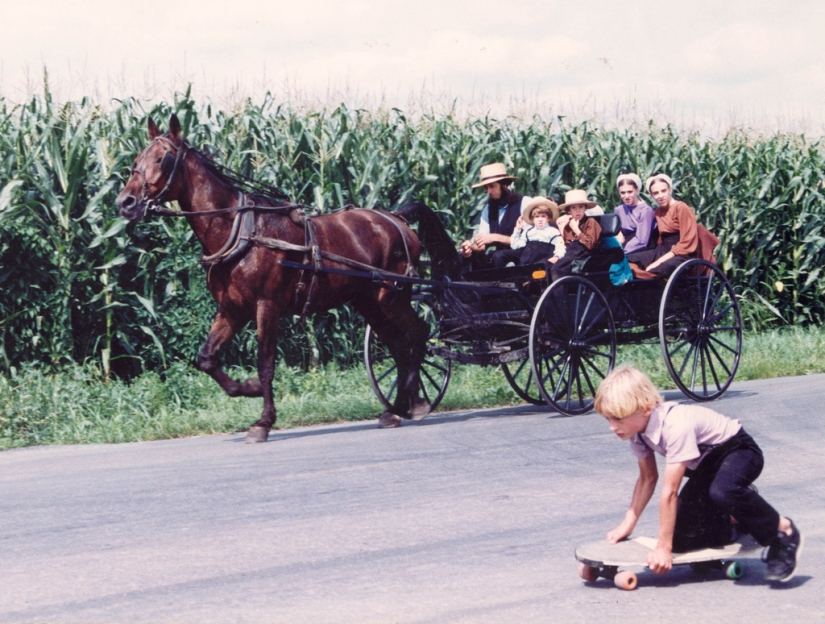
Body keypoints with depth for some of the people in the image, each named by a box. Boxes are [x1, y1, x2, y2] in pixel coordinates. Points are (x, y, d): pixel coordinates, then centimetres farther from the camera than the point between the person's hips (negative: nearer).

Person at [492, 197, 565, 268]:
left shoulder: (553, 232, 16)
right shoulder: (528, 231, 27)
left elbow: (560, 248, 2)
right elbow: (515, 246, 21)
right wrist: (517, 230, 18)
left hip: (542, 255, -4)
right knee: (498, 255, -12)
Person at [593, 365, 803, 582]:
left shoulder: (675, 426, -36)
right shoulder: (638, 428, -11)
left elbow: (669, 491, -35)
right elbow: (647, 478, 4)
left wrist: (663, 548, -32)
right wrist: (627, 525, 0)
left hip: (738, 450, -8)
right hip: (705, 465, 8)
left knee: (722, 491, -41)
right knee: (682, 537, -5)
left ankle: (783, 529, -19)